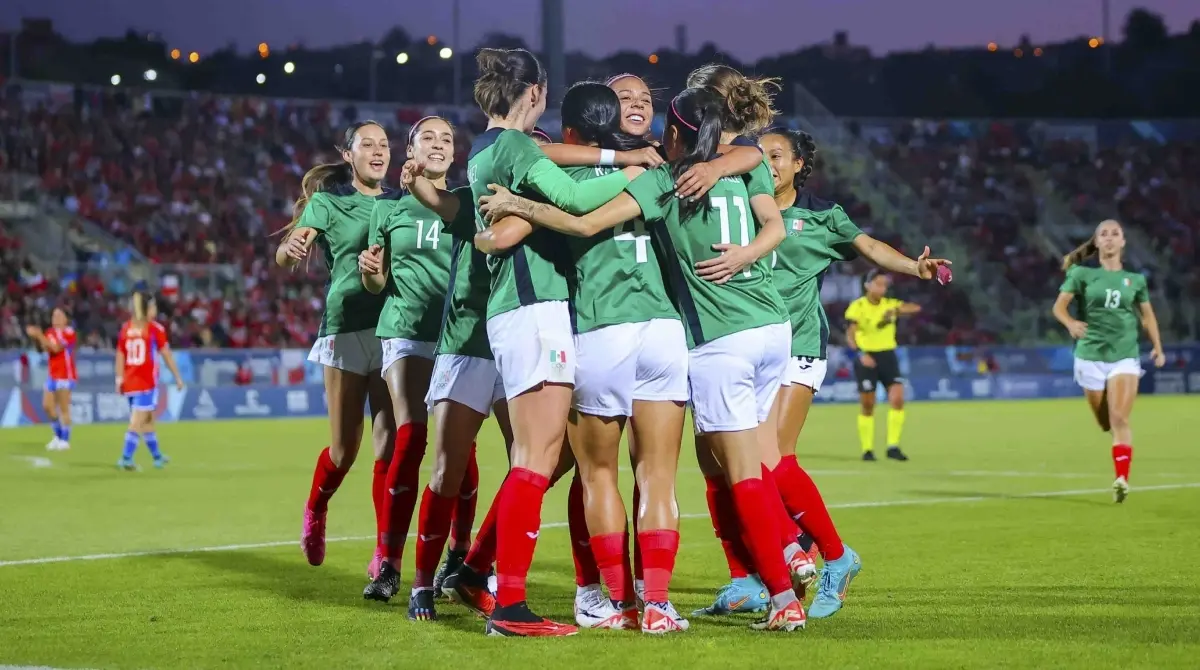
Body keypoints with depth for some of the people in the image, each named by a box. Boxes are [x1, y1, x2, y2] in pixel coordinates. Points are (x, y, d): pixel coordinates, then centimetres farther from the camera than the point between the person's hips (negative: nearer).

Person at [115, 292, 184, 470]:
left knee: (148, 420, 18)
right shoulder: (155, 329, -6)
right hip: (147, 382, -6)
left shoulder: (125, 328, 7)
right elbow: (166, 355, -3)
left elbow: (120, 356, 4)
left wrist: (119, 379, 5)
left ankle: (157, 456, 29)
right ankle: (126, 459, -17)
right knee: (137, 422, -8)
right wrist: (178, 377, 3)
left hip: (129, 382, 6)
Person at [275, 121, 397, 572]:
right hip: (346, 328, -2)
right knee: (344, 448, 3)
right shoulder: (328, 202, 3)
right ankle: (314, 513, 33)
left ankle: (385, 552, -3)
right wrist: (291, 247, -34)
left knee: (389, 442, -7)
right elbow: (283, 257, -11)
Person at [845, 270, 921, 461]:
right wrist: (860, 353, -35)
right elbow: (850, 335, -17)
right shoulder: (857, 307, -8)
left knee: (897, 398, -11)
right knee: (867, 405, 1)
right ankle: (867, 449, 14)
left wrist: (898, 311, -32)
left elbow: (914, 308, -13)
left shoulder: (890, 305, 3)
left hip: (888, 356, 3)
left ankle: (893, 447, -5)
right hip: (866, 358, -3)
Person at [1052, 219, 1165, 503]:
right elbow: (1059, 306, -4)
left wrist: (1157, 347, 4)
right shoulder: (1083, 274, 3)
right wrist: (1070, 323, -26)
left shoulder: (1135, 280, 9)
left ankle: (1122, 479, -24)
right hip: (1091, 355, 0)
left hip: (1125, 356, 0)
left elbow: (1147, 315, 17)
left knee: (1120, 418, -17)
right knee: (1105, 423, 4)